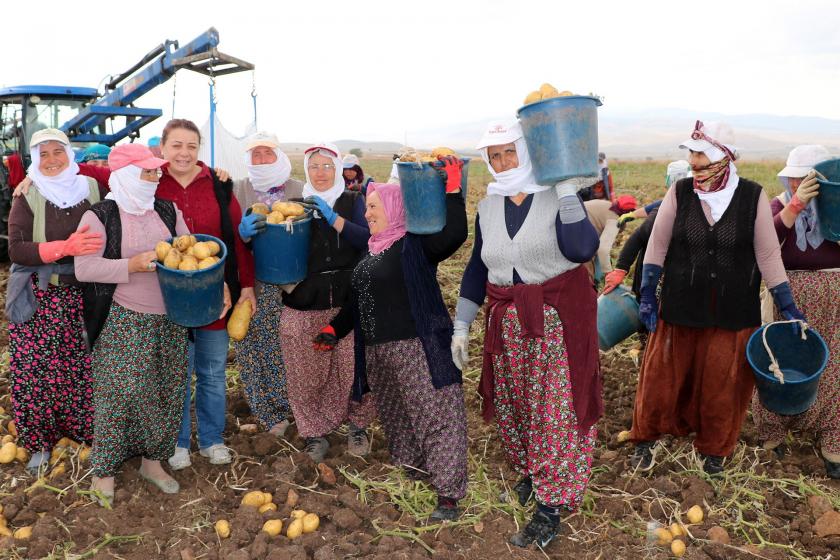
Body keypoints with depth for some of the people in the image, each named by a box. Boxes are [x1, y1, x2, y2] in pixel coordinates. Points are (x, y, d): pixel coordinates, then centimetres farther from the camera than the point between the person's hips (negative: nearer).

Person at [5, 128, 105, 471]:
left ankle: (89, 433, 24)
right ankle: (40, 441, 22)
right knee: (37, 371, 2)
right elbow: (16, 250, -10)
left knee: (87, 368, 4)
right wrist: (65, 248, -24)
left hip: (86, 295, 1)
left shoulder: (93, 188, 2)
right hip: (40, 299, -1)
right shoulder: (28, 197, -1)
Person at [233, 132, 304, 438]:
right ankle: (269, 411, 17)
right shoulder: (238, 190, 4)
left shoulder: (299, 189, 5)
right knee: (254, 347, 0)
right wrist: (242, 232, -22)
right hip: (253, 285, 0)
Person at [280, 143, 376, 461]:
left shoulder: (352, 202, 6)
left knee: (353, 369, 1)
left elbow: (367, 239, -10)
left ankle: (357, 426, 25)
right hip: (305, 305, 1)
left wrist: (332, 217, -20)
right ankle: (315, 431, 23)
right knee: (308, 374, 2)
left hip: (348, 302, -1)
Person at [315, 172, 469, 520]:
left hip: (418, 347, -9)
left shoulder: (415, 243, -7)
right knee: (396, 415, 17)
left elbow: (454, 234, -25)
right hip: (378, 350, 9)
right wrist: (335, 329, 19)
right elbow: (360, 299, 24)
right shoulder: (371, 251, 17)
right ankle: (415, 468, 35)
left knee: (435, 415, -5)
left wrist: (452, 190, -28)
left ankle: (448, 493, 1)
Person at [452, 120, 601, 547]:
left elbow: (581, 250, -24)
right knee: (510, 404, 14)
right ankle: (528, 469, 40)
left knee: (557, 409, -1)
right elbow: (477, 269, 12)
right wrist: (461, 324, 10)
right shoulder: (487, 208, 6)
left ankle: (551, 507, 11)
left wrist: (567, 189, -26)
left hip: (560, 320, -4)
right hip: (507, 323, 5)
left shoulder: (559, 198, -8)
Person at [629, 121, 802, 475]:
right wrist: (647, 296, -2)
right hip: (680, 307, 0)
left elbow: (768, 255, -2)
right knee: (663, 377, 7)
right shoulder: (679, 193, -6)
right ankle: (646, 438, 30)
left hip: (733, 313, 0)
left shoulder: (753, 196, -7)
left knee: (723, 386, 11)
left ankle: (713, 448, 34)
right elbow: (657, 246, 0)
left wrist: (788, 308, 0)